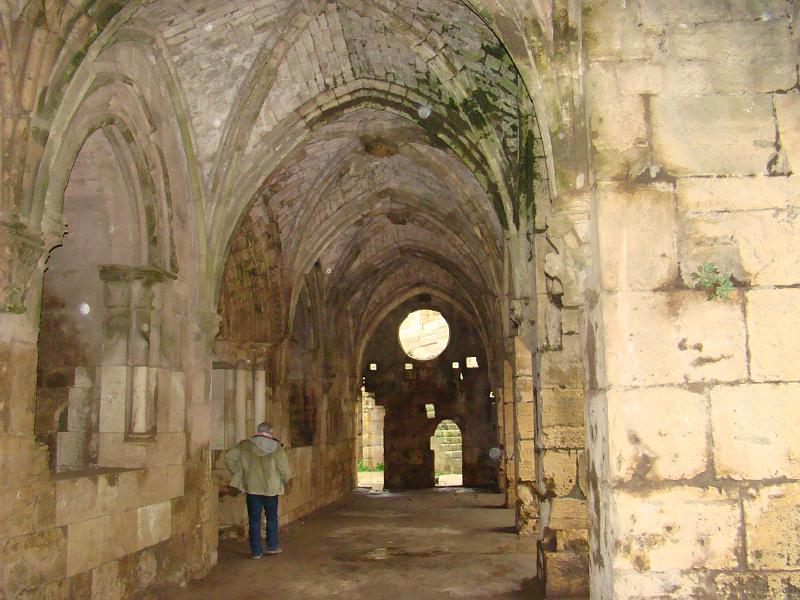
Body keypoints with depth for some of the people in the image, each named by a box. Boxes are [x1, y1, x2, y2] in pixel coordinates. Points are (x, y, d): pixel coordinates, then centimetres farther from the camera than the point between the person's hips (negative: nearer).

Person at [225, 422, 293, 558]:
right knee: (272, 518, 17)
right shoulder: (276, 447, -4)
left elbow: (229, 456, -4)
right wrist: (288, 481, 12)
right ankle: (272, 546, 20)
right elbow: (284, 467, -3)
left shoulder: (245, 445, -1)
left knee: (254, 520, 5)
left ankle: (256, 551, 7)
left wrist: (235, 471, 6)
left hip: (252, 487, 0)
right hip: (271, 487, 0)